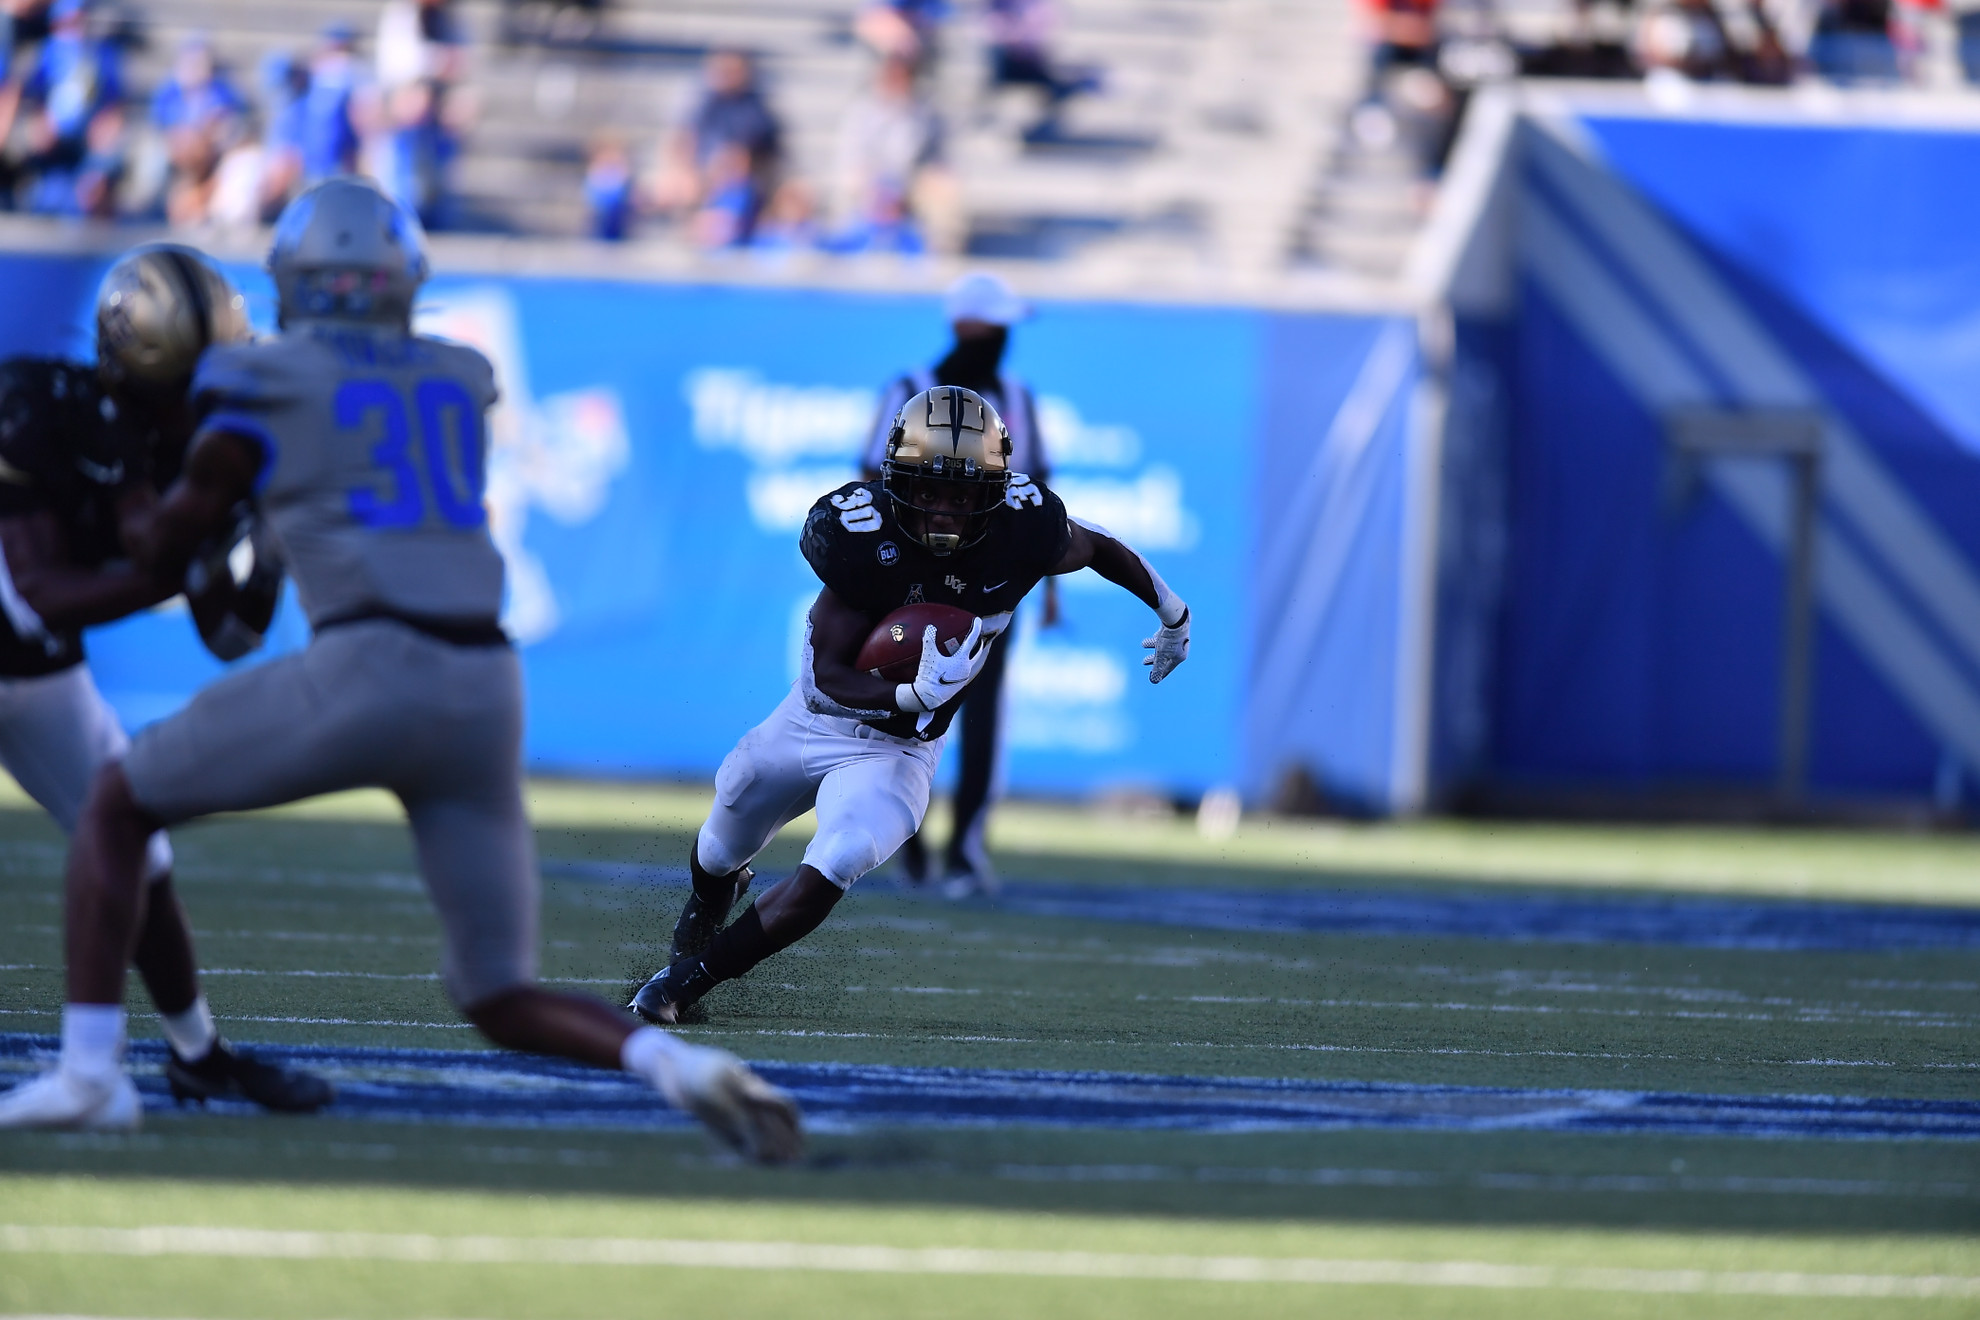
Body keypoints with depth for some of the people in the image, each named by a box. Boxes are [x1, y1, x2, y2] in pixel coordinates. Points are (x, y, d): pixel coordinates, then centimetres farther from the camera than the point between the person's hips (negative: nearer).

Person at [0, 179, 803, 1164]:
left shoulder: (267, 381, 7)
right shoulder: (462, 381, 22)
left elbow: (163, 554, 13)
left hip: (364, 674, -5)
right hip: (487, 685, 5)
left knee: (119, 804, 17)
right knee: (502, 1001, 13)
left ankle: (89, 1070, 3)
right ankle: (675, 1062, -16)